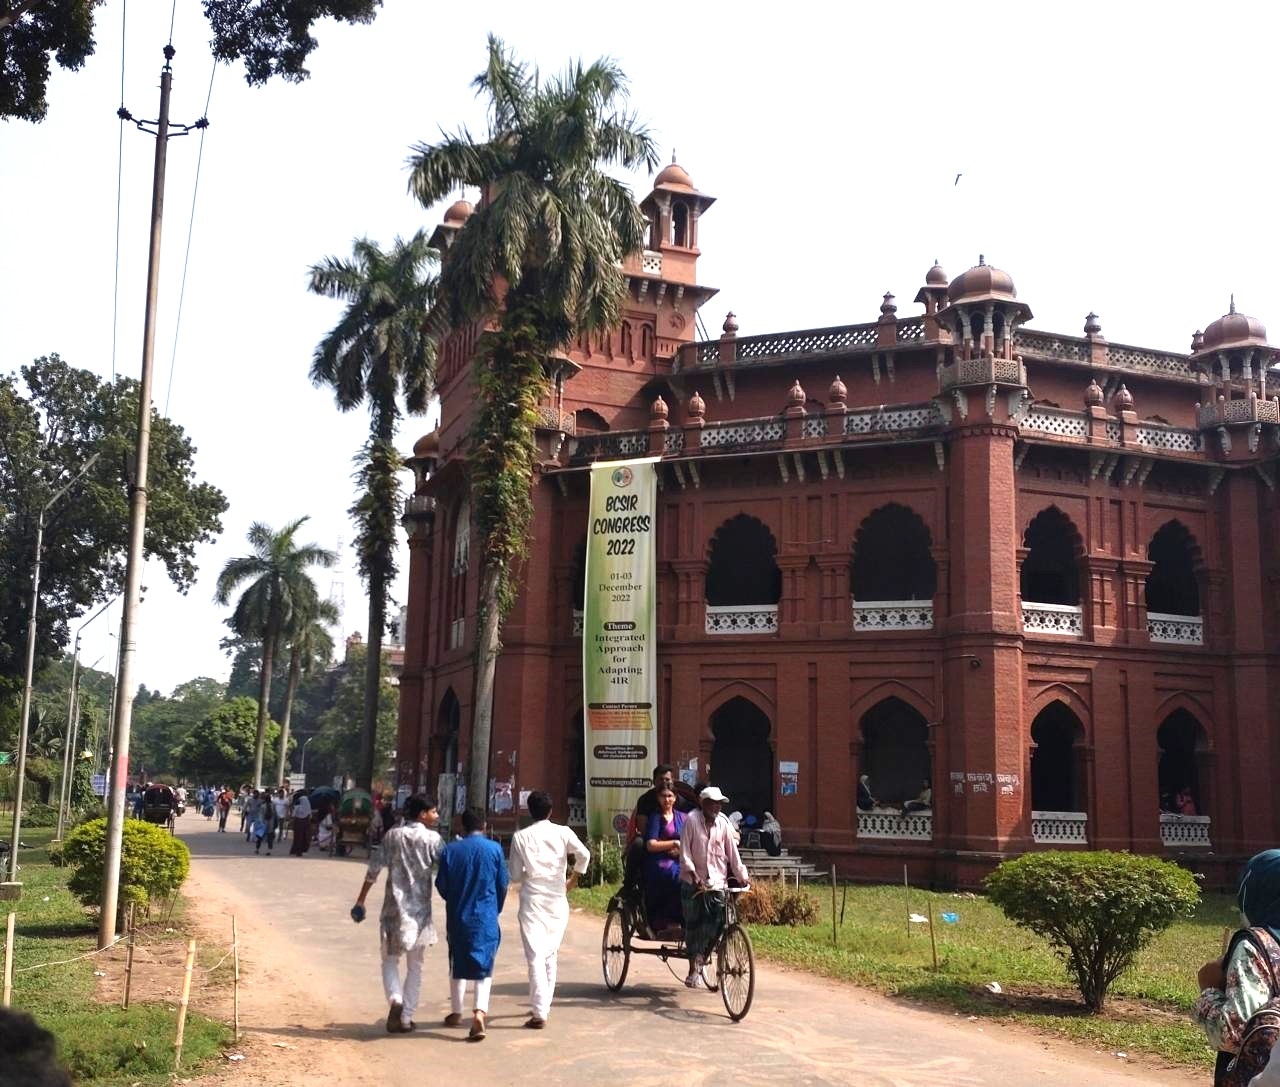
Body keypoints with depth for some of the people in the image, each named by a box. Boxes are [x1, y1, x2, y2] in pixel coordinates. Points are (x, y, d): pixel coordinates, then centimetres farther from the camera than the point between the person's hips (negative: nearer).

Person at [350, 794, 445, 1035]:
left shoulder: (392, 836, 2)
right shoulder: (433, 839, -4)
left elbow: (373, 870, 0)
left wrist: (360, 901, 6)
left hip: (394, 908, 1)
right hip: (420, 910, -1)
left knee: (390, 960, 13)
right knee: (415, 966, 12)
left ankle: (396, 1000, -13)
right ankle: (406, 1017, 12)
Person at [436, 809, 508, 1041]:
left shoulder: (450, 850, -3)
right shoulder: (494, 849, -5)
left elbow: (441, 885, 2)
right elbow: (502, 885, 0)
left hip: (457, 917, 2)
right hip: (486, 917, -2)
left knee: (458, 964, 18)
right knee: (483, 965, 2)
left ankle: (456, 1012, 30)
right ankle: (480, 1011, -18)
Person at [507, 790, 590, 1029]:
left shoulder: (521, 836, -1)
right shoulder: (563, 832, 1)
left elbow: (514, 875, 0)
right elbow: (584, 854, -10)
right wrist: (574, 878, 6)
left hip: (533, 900, -2)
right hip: (557, 900, 2)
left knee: (535, 956, -5)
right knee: (550, 955, 17)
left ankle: (539, 1013, -12)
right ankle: (544, 1004, 25)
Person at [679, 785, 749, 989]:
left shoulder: (723, 823, 3)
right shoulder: (692, 820, -7)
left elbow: (732, 852, 6)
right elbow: (685, 852, -8)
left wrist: (742, 877, 0)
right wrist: (694, 876, -18)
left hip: (717, 883, 3)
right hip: (694, 883, -3)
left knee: (715, 926, -6)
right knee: (694, 926, -2)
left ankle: (701, 963, 13)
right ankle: (694, 970, 8)